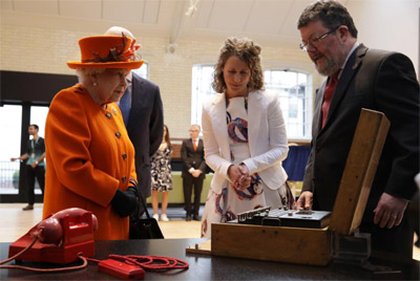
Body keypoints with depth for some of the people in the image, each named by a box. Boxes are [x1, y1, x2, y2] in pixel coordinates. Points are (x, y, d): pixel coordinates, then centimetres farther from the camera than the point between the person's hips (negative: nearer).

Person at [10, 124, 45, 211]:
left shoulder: (42, 140, -1)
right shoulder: (29, 142, 15)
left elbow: (45, 153, -8)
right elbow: (28, 154, 19)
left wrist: (36, 162, -15)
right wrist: (17, 158, 11)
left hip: (39, 166, -6)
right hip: (29, 166, 6)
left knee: (42, 185, -6)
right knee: (29, 186, 5)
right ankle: (30, 204, 12)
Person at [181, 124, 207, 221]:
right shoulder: (185, 142, 6)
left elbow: (205, 158, 0)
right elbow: (184, 157, -2)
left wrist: (199, 170, -12)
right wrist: (191, 169, -12)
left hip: (200, 172, 0)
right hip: (187, 172, 0)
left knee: (198, 194, 5)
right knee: (187, 194, 1)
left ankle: (196, 213, 14)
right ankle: (188, 213, 11)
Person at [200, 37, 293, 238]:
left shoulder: (269, 102, -3)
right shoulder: (210, 109, 3)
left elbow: (281, 149, -3)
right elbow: (210, 154, 6)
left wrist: (248, 166, -17)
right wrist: (229, 169, -15)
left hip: (267, 188, -1)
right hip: (227, 190, 2)